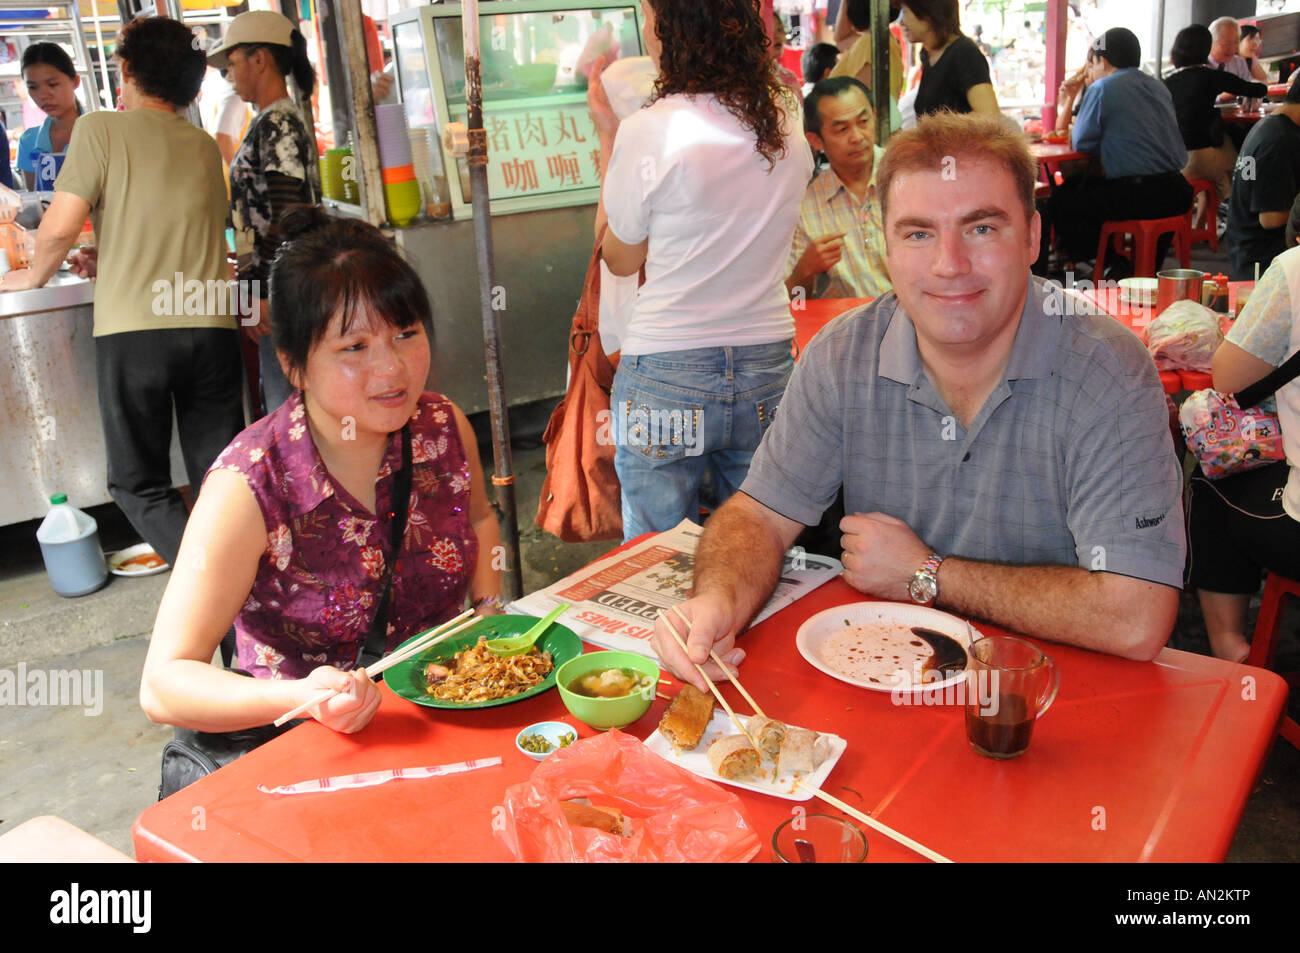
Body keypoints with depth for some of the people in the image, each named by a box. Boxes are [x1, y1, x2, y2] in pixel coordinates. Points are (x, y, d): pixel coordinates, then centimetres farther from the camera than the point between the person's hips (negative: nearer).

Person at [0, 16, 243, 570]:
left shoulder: (100, 129, 1)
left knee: (139, 485, 8)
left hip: (130, 329, -3)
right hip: (211, 327, 4)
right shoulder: (204, 145, 15)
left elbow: (59, 228, -5)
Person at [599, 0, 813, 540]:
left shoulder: (647, 131, -14)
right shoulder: (786, 122, 2)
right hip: (768, 366, 5)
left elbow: (620, 259, 0)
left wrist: (610, 140, 7)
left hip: (667, 377, -5)